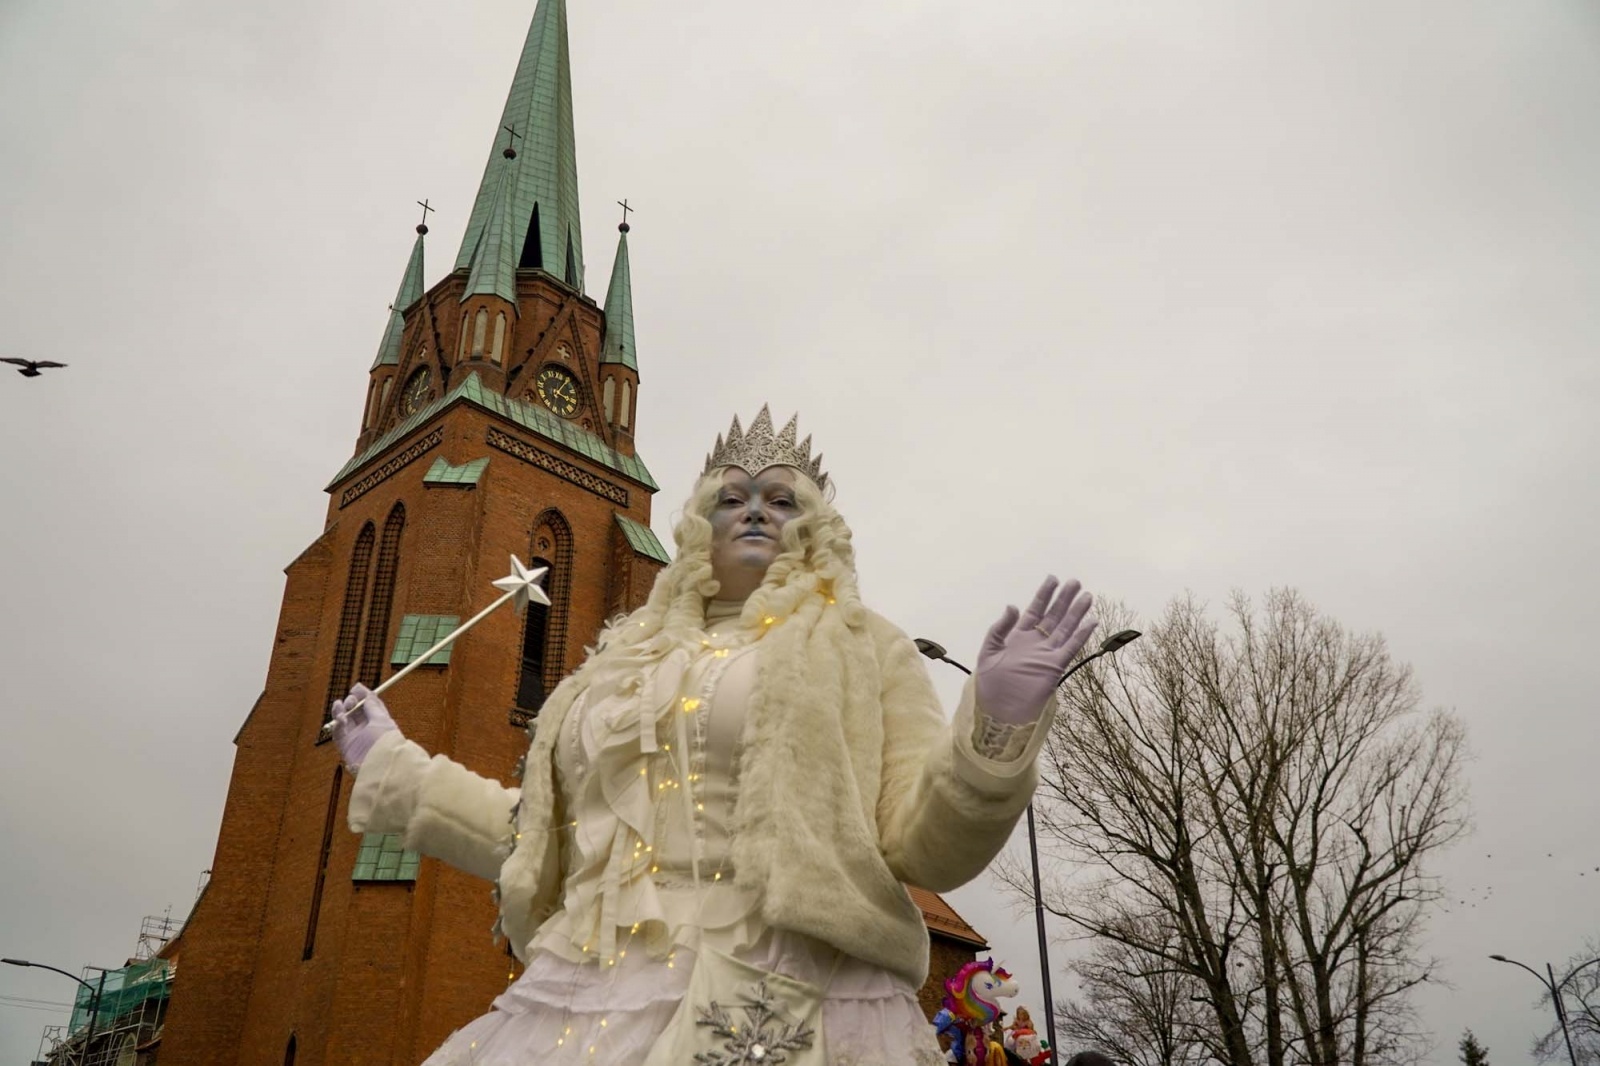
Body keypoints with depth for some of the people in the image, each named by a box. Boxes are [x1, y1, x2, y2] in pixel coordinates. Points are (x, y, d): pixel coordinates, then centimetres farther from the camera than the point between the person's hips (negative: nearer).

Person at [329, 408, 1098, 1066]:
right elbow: (543, 837, 23)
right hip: (584, 1003, 5)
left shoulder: (862, 648, 7)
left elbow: (924, 844, -2)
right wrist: (395, 768, 27)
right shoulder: (625, 662, 20)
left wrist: (998, 723, -19)